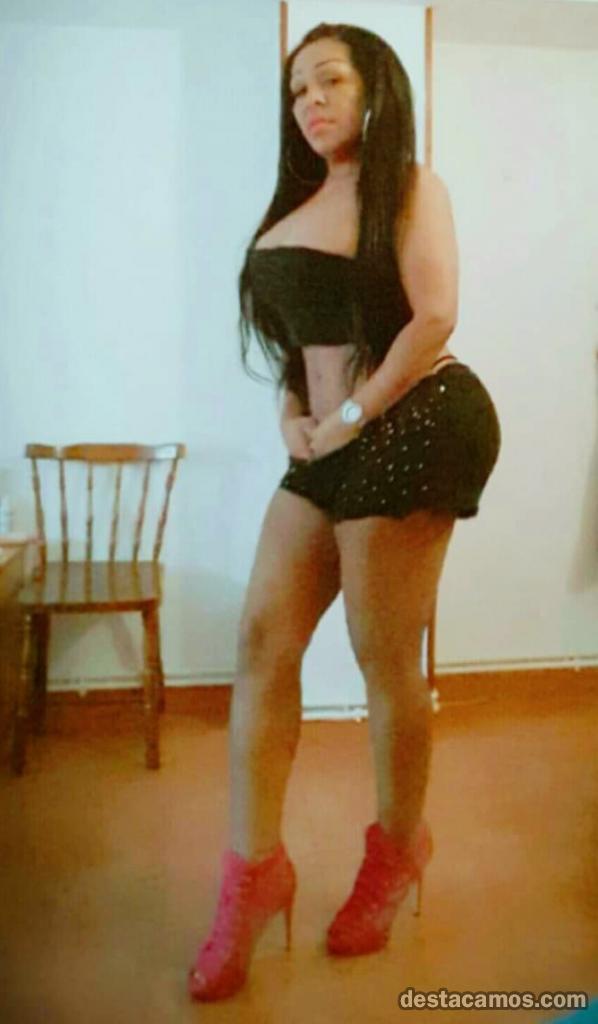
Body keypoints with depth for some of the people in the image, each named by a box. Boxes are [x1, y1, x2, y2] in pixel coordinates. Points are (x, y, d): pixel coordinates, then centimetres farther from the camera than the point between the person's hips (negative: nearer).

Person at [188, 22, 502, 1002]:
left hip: (406, 433, -7)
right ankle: (254, 871, 8)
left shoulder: (408, 185, -2)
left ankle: (398, 849, 24)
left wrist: (349, 419, -14)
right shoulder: (302, 198, 20)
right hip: (326, 444, 8)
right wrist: (292, 411, 5)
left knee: (384, 661, 0)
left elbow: (434, 319, -15)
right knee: (263, 639, -1)